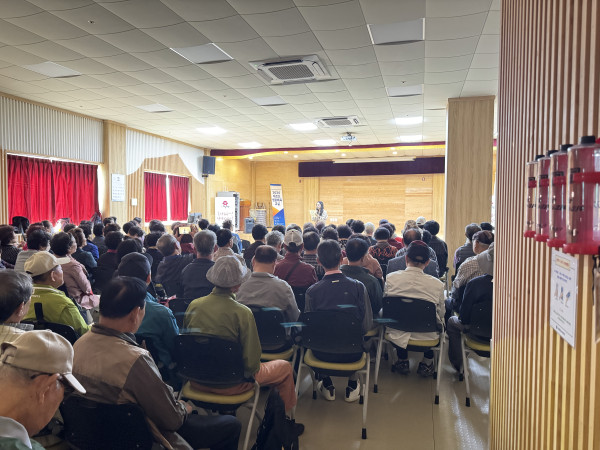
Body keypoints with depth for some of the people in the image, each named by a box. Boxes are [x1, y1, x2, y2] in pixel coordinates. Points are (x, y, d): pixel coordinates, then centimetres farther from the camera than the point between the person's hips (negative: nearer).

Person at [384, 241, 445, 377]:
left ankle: (402, 361, 39)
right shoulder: (437, 284, -16)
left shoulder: (390, 278, -14)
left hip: (397, 336, 1)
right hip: (427, 337, 0)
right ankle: (427, 363, 35)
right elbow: (440, 316, -2)